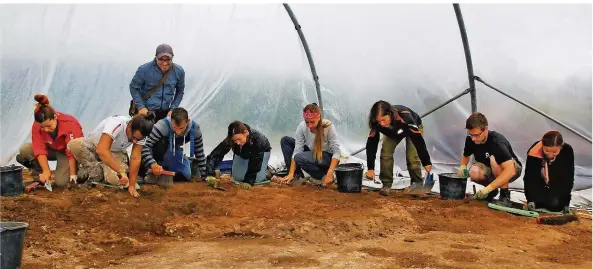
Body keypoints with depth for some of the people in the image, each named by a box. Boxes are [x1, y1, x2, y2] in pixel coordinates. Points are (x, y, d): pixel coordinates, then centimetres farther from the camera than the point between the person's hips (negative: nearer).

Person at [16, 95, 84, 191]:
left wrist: (72, 174, -28)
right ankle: (39, 179, -2)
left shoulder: (71, 125, -31)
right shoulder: (37, 126, -20)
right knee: (24, 150, -22)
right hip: (51, 150, 5)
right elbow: (40, 149, -23)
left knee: (61, 182, -27)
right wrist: (46, 171, -33)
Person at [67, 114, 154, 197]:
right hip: (95, 145, -2)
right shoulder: (115, 124, -38)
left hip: (116, 152, 2)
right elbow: (101, 150, -48)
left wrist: (131, 185, -23)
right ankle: (96, 173, -12)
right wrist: (120, 171, -51)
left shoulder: (139, 133, -23)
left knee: (116, 179, -28)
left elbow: (135, 159, -20)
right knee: (74, 144, -35)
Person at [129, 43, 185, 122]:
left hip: (165, 113, 2)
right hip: (145, 111, -2)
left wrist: (173, 109, 1)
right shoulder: (144, 69, -12)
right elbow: (134, 88, -1)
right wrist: (141, 107, -10)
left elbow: (180, 91, 11)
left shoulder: (179, 71, -3)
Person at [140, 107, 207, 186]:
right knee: (161, 142, -36)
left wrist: (204, 177, -11)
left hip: (174, 154, 4)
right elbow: (144, 147, -42)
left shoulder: (194, 128, -27)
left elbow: (199, 153, -14)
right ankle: (155, 174, -18)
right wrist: (153, 164, -59)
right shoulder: (162, 125, -39)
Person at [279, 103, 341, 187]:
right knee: (285, 140, -5)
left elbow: (336, 152, -24)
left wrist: (329, 174, -34)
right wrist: (291, 173, -23)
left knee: (300, 158, -31)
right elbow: (297, 150, -17)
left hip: (328, 157, -6)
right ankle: (297, 176, -2)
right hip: (312, 154, 6)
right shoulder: (302, 126, -16)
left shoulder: (328, 126, -25)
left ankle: (323, 177, -9)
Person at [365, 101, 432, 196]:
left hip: (414, 128, -3)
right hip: (392, 132, 3)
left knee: (412, 157, -19)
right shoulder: (376, 123, -35)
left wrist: (426, 163, -36)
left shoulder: (404, 117, -46)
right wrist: (370, 168, -30)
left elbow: (418, 140, -40)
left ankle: (417, 183, 2)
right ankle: (386, 184, -1)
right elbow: (371, 143, -27)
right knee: (386, 153, -15)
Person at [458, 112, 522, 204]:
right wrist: (463, 166, -15)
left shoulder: (497, 141, -33)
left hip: (513, 169, -5)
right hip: (490, 170, 5)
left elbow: (510, 171, -43)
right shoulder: (470, 139, -15)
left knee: (494, 159, -38)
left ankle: (505, 195, -21)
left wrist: (488, 188, -47)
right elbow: (465, 155, 9)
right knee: (474, 172, -29)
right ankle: (493, 191, 2)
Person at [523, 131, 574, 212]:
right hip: (539, 185, 0)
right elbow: (529, 177, -18)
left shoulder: (567, 151, -26)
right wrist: (530, 199, -23)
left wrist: (565, 201, -15)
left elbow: (568, 178, -15)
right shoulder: (534, 152, -28)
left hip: (558, 187, 0)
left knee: (556, 205, -19)